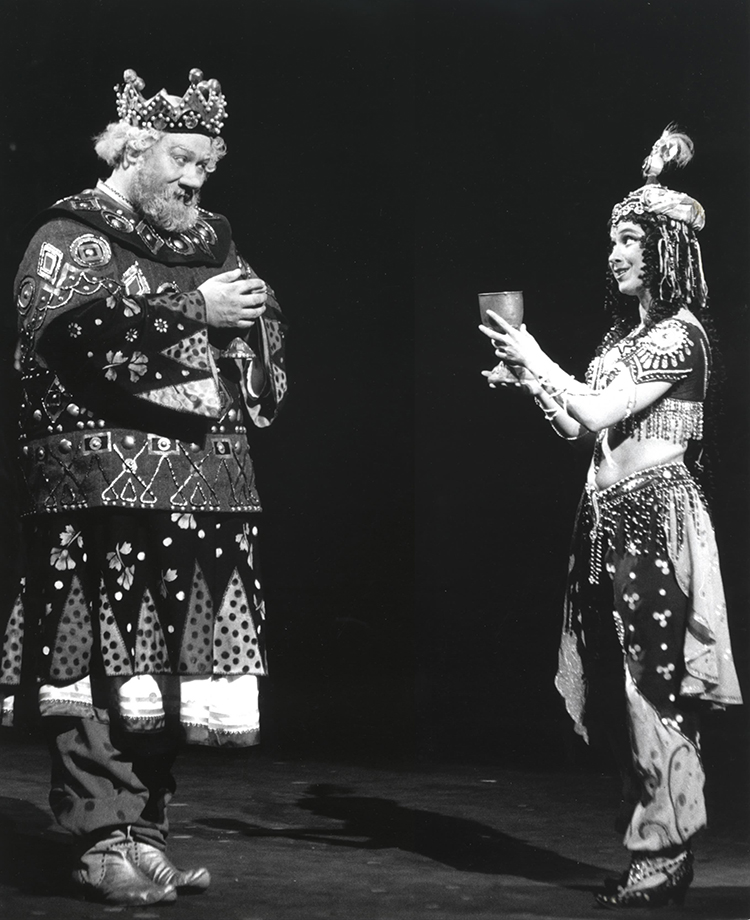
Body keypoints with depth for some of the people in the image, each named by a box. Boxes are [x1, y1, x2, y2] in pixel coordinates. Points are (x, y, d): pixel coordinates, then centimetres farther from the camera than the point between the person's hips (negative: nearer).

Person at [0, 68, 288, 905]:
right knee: (104, 659, -9)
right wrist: (191, 310, -15)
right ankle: (104, 841, -4)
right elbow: (68, 326, -18)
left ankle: (143, 829, 12)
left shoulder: (211, 240, 21)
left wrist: (247, 324, 3)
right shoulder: (71, 232, 1)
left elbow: (266, 333, 28)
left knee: (171, 667, 5)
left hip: (205, 482, 6)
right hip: (103, 481, -6)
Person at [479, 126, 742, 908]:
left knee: (655, 692, -5)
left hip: (653, 517, -9)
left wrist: (535, 358, -7)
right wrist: (526, 380, 9)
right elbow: (579, 428, 19)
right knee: (623, 693, 8)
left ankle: (664, 862, 1)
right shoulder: (624, 333, 17)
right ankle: (651, 853, 15)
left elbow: (598, 412, -16)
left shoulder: (679, 332, -9)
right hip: (610, 519, 9)